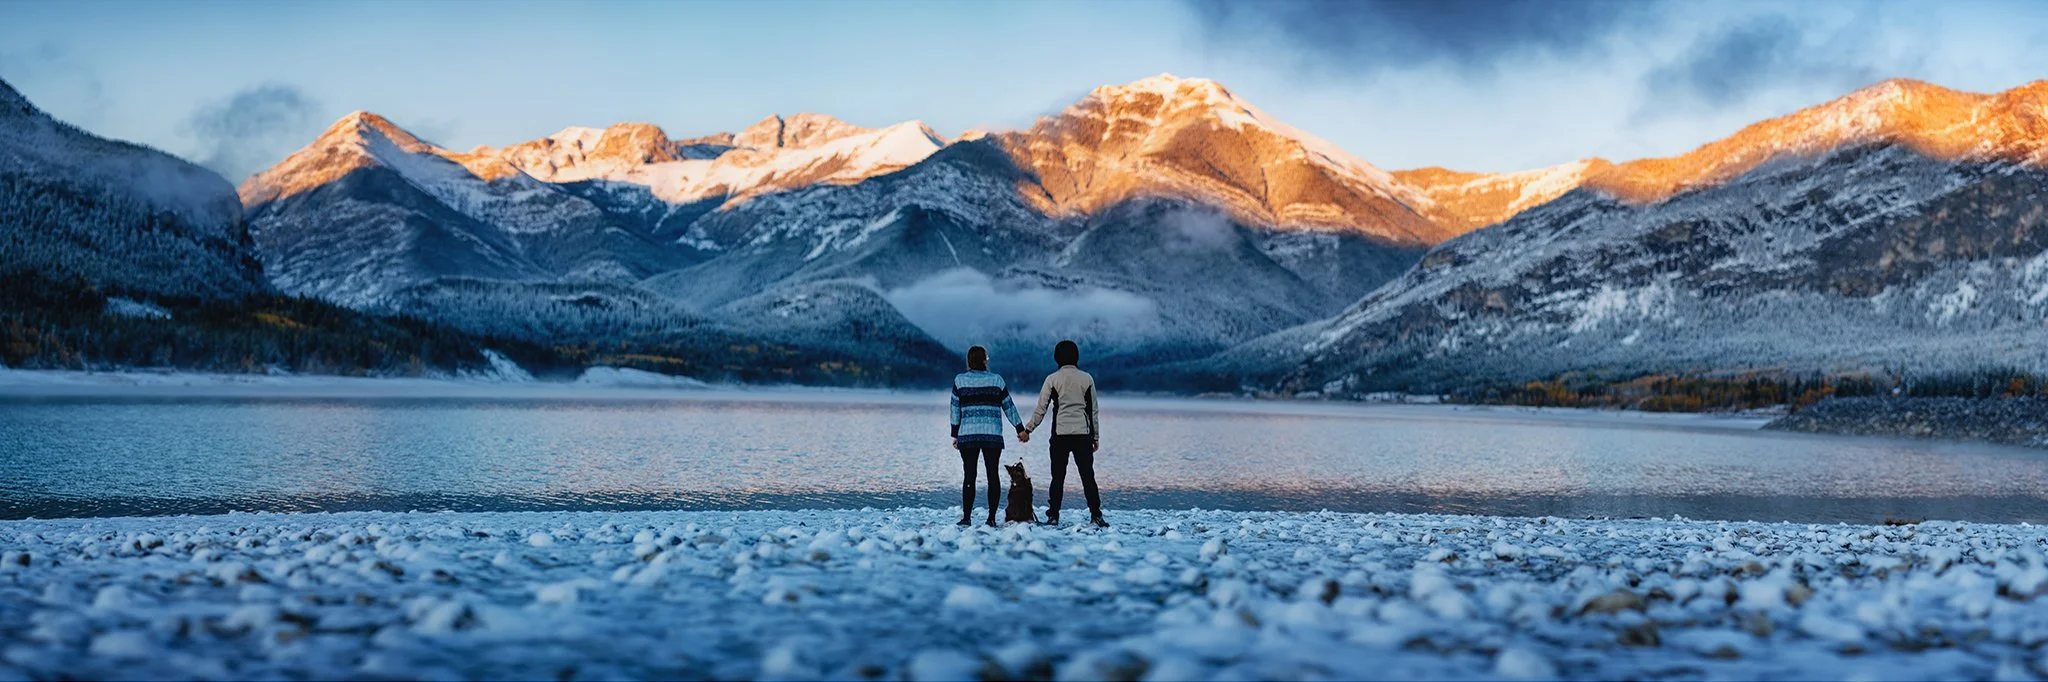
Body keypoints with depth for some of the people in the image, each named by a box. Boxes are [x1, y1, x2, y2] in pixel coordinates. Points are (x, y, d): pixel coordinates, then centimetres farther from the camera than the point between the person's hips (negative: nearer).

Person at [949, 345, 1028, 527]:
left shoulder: (959, 380, 3)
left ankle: (966, 517, -3)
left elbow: (955, 409, 4)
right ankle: (991, 517, 1)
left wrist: (955, 434, 10)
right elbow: (1009, 406, 9)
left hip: (967, 435, 0)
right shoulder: (996, 380, 4)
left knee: (968, 476, 1)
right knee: (992, 475, 3)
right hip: (993, 436, 0)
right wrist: (1021, 430, 17)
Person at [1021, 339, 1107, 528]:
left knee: (1058, 477, 4)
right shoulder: (1086, 378, 5)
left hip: (1060, 434, -1)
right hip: (1083, 434, 1)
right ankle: (1096, 515, -3)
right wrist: (1096, 437, 14)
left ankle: (1053, 515, 2)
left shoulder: (1053, 379, 0)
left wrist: (1028, 430, 9)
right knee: (1088, 477, 2)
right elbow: (1093, 410, 8)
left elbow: (1041, 409, -1)